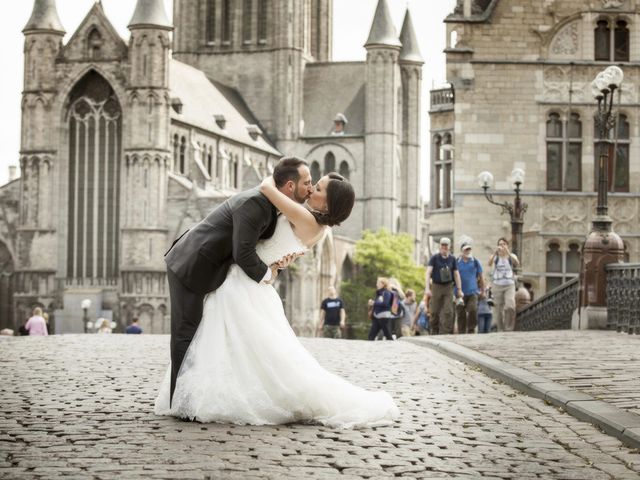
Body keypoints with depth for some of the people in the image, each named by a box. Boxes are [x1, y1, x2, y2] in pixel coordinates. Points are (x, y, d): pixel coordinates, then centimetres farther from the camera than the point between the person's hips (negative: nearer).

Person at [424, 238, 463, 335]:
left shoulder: (452, 259, 5)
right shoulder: (434, 258, -4)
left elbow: (456, 274, 10)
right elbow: (428, 273, -11)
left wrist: (459, 289, 6)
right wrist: (427, 288, -22)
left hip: (448, 287, 2)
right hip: (436, 287, -2)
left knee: (448, 312, -9)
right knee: (435, 312, 2)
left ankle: (445, 334, -10)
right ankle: (434, 332, 19)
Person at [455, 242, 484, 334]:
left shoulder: (475, 262, 6)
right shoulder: (457, 262, 3)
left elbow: (480, 277, 12)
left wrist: (483, 291, 12)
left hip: (472, 292, 0)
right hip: (460, 293, 0)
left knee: (473, 310, -19)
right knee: (461, 315, 2)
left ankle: (471, 330, -4)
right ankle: (461, 333, 11)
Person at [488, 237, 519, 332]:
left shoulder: (511, 256, 4)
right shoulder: (495, 256, 2)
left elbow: (517, 263, -17)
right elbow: (489, 263, -20)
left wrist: (508, 253, -31)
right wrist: (496, 252, -36)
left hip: (509, 285, -1)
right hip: (497, 285, 1)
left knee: (510, 307, -21)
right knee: (498, 310, 1)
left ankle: (509, 329, -13)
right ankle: (501, 330, 9)